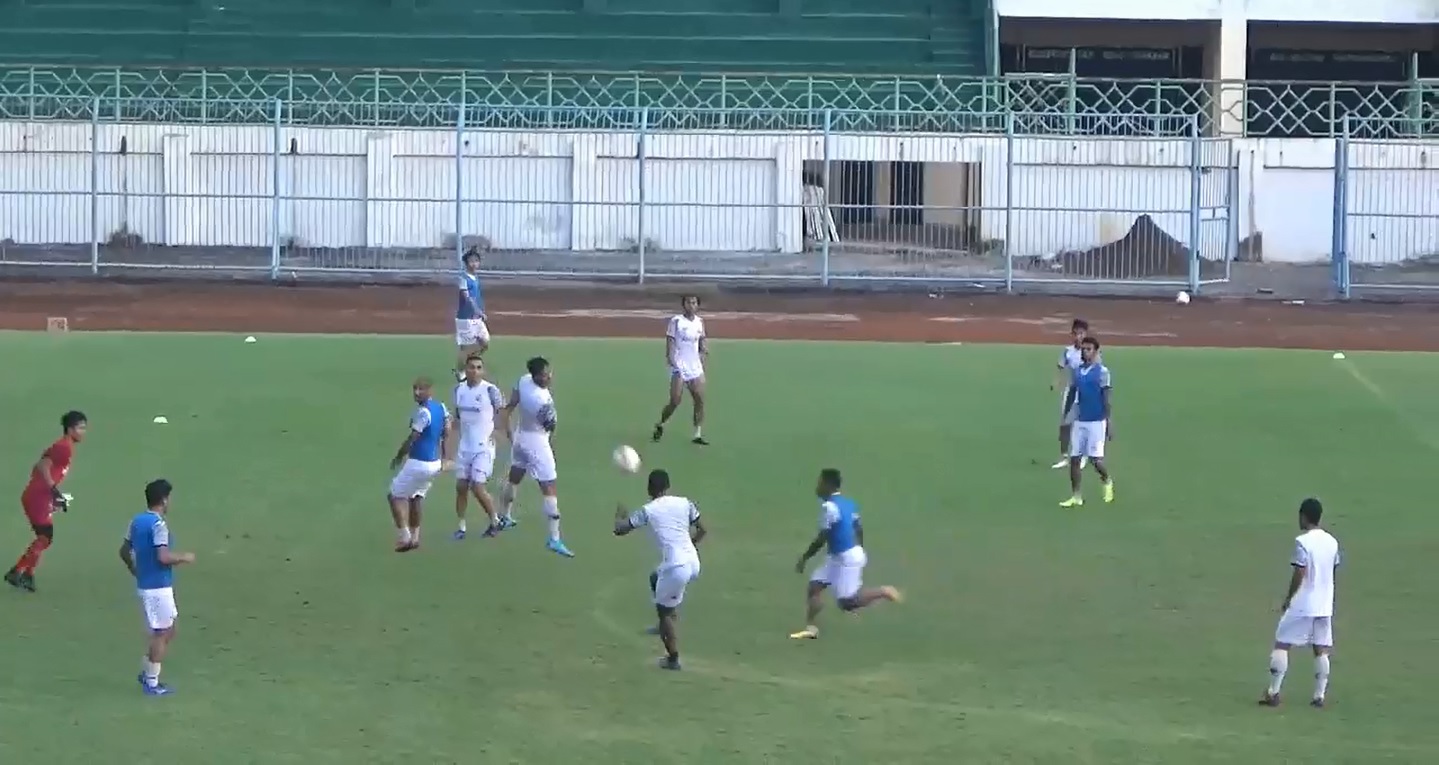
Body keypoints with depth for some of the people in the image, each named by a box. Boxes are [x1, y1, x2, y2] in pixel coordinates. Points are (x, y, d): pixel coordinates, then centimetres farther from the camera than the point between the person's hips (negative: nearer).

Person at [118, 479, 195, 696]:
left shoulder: (137, 521, 8)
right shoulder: (158, 525, -19)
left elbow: (124, 551, 17)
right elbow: (163, 557, -28)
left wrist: (135, 570, 31)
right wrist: (184, 557, -11)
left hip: (145, 585, 9)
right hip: (158, 587, -9)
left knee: (167, 631, 19)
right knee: (162, 634, 0)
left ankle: (146, 672, 22)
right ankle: (152, 683, 5)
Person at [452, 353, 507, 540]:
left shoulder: (490, 390, -12)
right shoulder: (459, 389, 5)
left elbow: (502, 416, -6)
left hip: (484, 448, -6)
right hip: (465, 447, 6)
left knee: (477, 487, -10)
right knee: (461, 486, 5)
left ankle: (494, 520, 11)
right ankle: (461, 527, 15)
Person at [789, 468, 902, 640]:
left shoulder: (829, 506, -20)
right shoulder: (847, 503, 7)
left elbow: (822, 539, -21)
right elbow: (859, 530, 14)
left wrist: (804, 559, -12)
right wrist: (860, 554, 25)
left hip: (846, 558, -10)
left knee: (846, 602, -3)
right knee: (815, 586, 6)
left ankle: (883, 592, 5)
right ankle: (811, 628, 6)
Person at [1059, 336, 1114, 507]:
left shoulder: (1102, 371, -7)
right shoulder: (1077, 371, 9)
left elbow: (1106, 399, -9)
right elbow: (1071, 396, 16)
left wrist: (1109, 423, -13)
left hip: (1096, 421, -5)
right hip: (1079, 421, 5)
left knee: (1095, 459, -8)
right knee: (1074, 458, 1)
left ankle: (1107, 482, 21)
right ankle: (1076, 496, 6)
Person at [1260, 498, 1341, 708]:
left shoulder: (1302, 541, -14)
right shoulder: (1332, 542, 7)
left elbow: (1299, 573, -18)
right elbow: (1334, 571, 14)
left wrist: (1288, 599, -8)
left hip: (1301, 604, -6)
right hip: (1324, 605, 6)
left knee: (1281, 644, 2)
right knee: (1321, 650, 8)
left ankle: (1273, 692, 0)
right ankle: (1319, 695, 5)